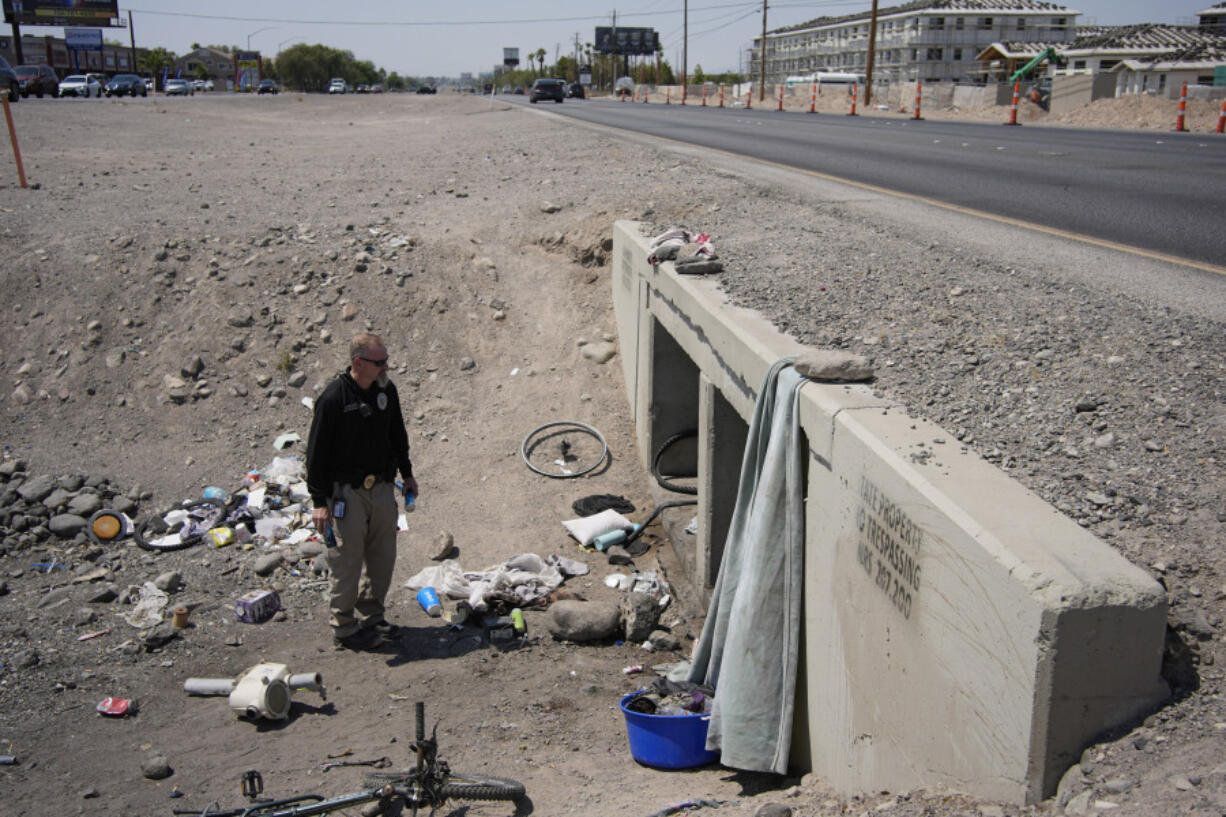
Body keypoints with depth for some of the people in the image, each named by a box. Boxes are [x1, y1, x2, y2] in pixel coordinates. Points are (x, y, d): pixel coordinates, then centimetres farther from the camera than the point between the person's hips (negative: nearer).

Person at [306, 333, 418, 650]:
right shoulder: (333, 398, -16)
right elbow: (316, 452, -12)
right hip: (347, 492, -6)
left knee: (384, 557, 13)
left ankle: (370, 614, 31)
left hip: (382, 487, 6)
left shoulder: (387, 390, 3)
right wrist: (319, 502, -13)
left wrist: (407, 474, 22)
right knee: (348, 561, 0)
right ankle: (344, 626, 16)